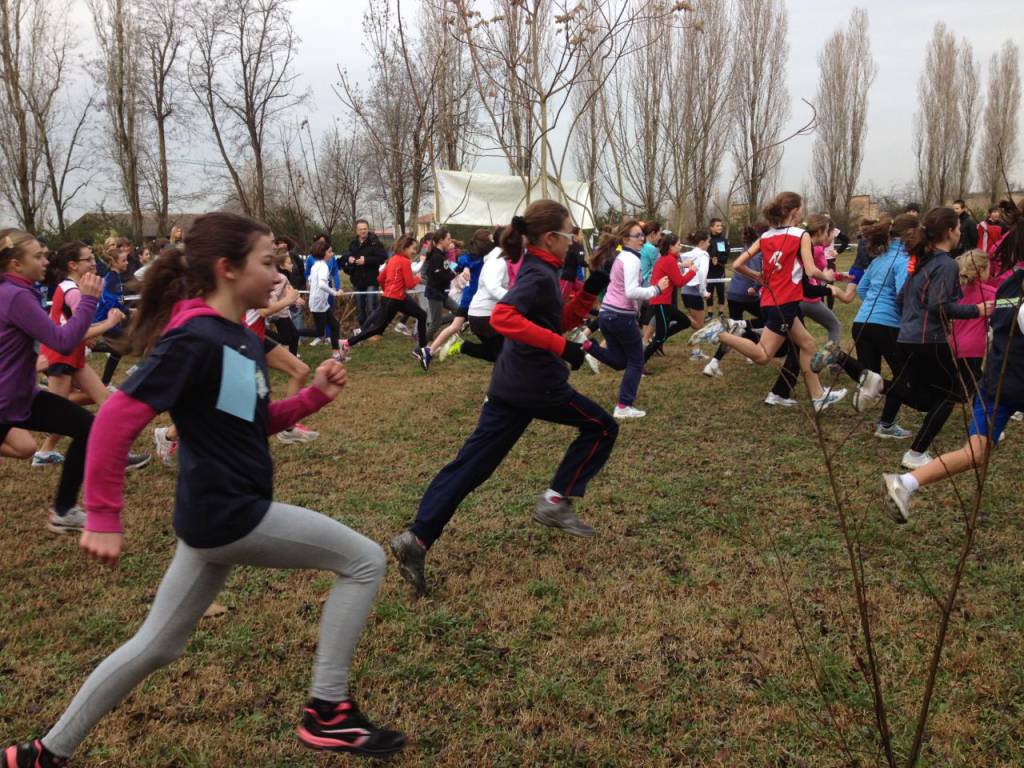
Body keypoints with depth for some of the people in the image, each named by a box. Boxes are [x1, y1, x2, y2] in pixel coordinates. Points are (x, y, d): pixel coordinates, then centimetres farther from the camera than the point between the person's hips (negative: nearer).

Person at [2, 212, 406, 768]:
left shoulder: (243, 339, 9)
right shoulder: (195, 339, -19)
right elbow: (116, 420, -22)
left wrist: (315, 395, 4)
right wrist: (103, 519, -19)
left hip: (221, 513, 9)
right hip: (228, 514, -9)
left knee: (157, 646, 20)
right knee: (364, 561, -2)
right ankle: (326, 712, 6)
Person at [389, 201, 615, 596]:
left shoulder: (536, 271, 17)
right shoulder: (540, 275, -13)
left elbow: (560, 322, 23)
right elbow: (502, 316, -29)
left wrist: (591, 289, 12)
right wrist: (561, 347, -28)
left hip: (510, 385, 9)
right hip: (538, 385, -9)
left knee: (471, 463, 5)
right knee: (602, 427, 13)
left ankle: (417, 539, -1)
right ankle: (555, 501, 11)